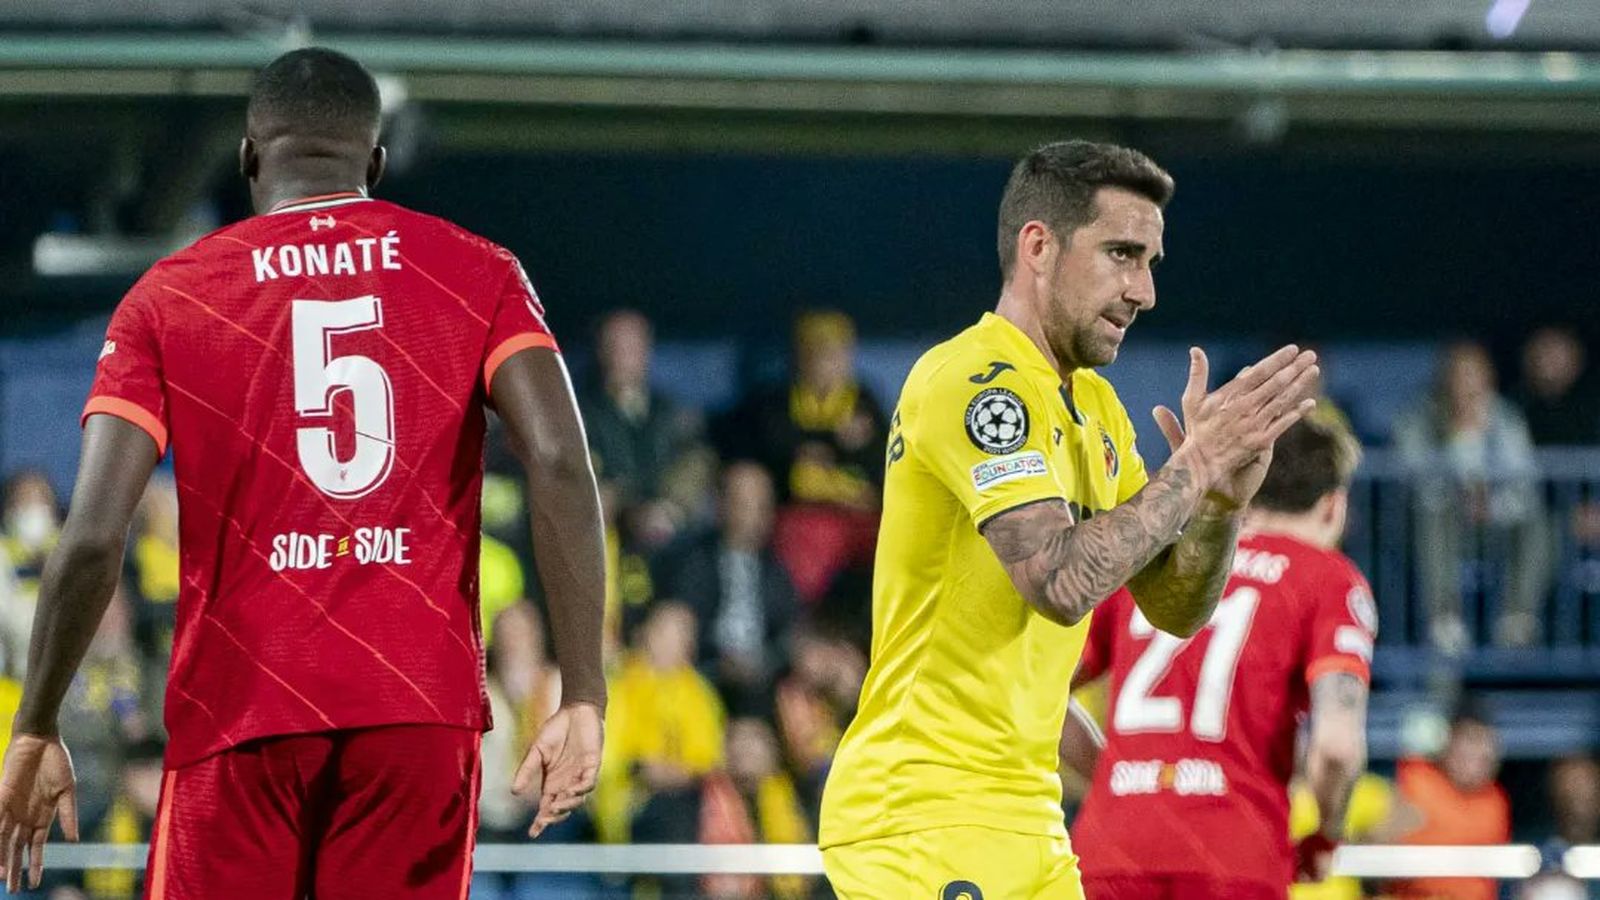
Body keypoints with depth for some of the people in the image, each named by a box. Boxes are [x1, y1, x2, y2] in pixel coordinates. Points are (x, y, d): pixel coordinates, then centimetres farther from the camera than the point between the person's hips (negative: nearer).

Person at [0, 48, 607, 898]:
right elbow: (559, 464, -7)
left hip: (239, 718, -1)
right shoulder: (477, 274, 8)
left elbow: (93, 539, -4)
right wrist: (582, 698, -6)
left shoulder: (169, 297, 6)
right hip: (422, 713, 1)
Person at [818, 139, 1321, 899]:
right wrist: (1194, 467, -19)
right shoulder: (972, 379, -14)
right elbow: (1061, 582, -26)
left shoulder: (1094, 405, 15)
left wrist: (1223, 497, -5)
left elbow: (1175, 608, 13)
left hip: (1026, 828, 9)